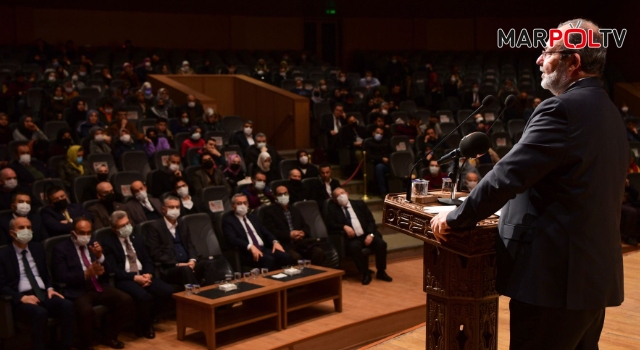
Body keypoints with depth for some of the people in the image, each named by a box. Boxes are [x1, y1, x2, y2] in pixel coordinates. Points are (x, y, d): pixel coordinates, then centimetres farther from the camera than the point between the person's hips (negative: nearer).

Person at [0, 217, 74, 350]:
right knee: (40, 313, -38)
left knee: (67, 305, -27)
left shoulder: (38, 248, 18)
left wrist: (49, 288, 3)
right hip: (21, 299, -5)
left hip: (43, 294, 5)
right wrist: (22, 298, -17)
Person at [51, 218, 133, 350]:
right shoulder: (61, 248, -1)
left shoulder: (93, 245, 15)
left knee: (126, 300, -18)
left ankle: (109, 337, 4)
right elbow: (61, 277, -11)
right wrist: (86, 273, -22)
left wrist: (100, 256, -9)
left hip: (99, 287, 5)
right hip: (77, 291, -5)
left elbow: (107, 272, 11)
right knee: (86, 311, -36)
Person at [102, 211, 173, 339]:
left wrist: (148, 274, -8)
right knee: (143, 297, -35)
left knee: (167, 291, -19)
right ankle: (145, 325, -4)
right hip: (124, 279, -6)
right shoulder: (108, 243, -2)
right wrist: (134, 277, -19)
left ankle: (148, 319, 4)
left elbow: (147, 260, 14)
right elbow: (112, 269, -11)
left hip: (143, 275, 6)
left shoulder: (137, 238, 17)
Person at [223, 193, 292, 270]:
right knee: (269, 260, -35)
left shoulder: (253, 217, 25)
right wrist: (250, 246, -28)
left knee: (286, 257, -22)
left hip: (263, 249, 6)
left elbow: (266, 232, 22)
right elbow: (232, 239, -12)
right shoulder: (228, 220, 4)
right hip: (246, 252, -6)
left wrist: (275, 242, -1)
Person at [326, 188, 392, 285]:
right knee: (354, 247, -36)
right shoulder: (333, 209, 10)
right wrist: (344, 227, -20)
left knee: (381, 244, -24)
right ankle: (365, 274, -20)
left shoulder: (359, 204, 14)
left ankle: (381, 272, -5)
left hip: (366, 235, 3)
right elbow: (330, 224, -5)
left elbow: (371, 220, 9)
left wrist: (370, 234, -9)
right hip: (352, 238, -2)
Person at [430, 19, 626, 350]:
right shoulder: (607, 111, 13)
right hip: (595, 273, 9)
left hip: (554, 275, -9)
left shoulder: (562, 108, -17)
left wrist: (455, 217, -8)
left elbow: (508, 175, -20)